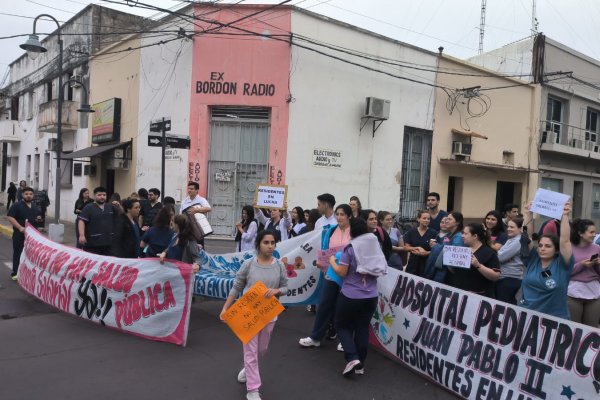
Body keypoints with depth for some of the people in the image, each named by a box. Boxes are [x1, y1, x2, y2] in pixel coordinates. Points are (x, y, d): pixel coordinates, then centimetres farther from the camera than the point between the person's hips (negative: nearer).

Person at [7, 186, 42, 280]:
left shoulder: (35, 206, 13)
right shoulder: (16, 205, -7)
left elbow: (39, 216, 25)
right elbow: (10, 217, -15)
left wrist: (39, 218, 1)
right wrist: (20, 227, -23)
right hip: (20, 234, -6)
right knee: (18, 253, 0)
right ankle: (15, 273, 7)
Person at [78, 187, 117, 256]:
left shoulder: (111, 207, 13)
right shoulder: (88, 208, -2)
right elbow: (81, 221, -9)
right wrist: (82, 235, -21)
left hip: (109, 242, 5)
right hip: (92, 243, -5)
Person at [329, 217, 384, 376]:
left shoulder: (351, 247, -13)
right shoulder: (375, 245, 3)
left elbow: (342, 272, -13)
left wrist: (332, 262, 4)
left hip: (350, 295, -5)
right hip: (371, 296, 5)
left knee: (342, 326, 11)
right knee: (363, 328, 14)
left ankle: (352, 358, -4)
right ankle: (360, 365, 19)